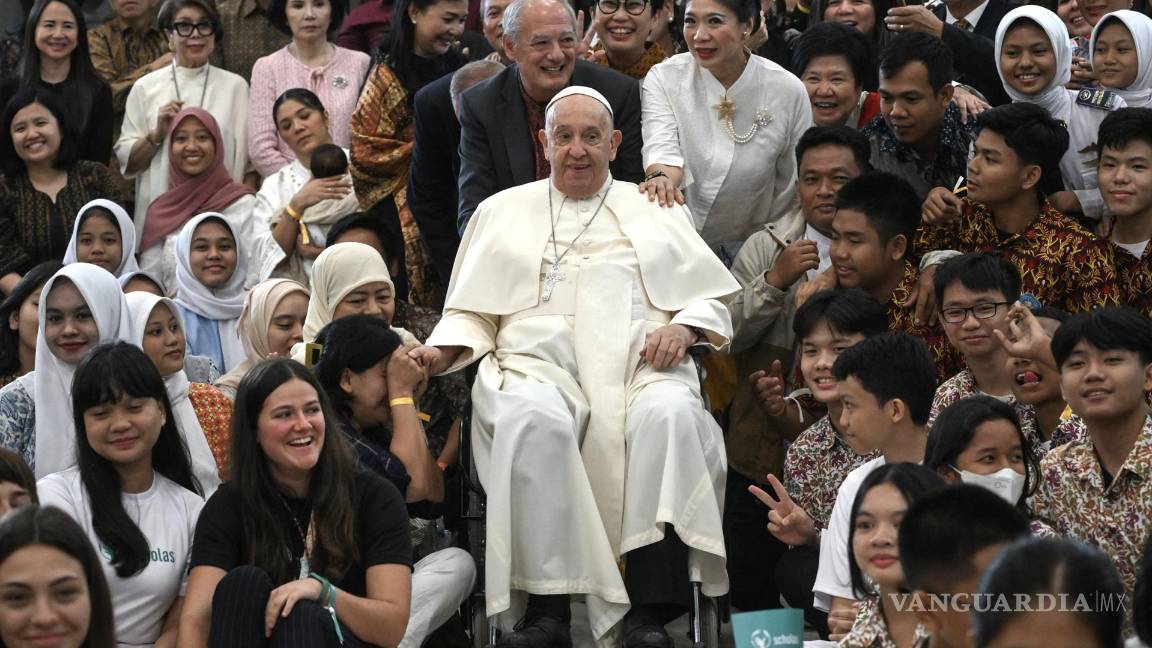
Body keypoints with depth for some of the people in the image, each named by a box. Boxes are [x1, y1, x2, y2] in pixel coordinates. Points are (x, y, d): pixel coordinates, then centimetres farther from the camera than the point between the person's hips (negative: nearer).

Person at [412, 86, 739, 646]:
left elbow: (712, 300, 19)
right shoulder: (503, 210, 26)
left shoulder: (655, 211, 25)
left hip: (640, 364, 0)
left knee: (670, 413, -36)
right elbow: (470, 313, 23)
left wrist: (684, 327, -3)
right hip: (538, 363, 0)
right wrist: (441, 352, 2)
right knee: (534, 418, -38)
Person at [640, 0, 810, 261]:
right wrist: (662, 177, -39)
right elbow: (662, 149, -18)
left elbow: (793, 186, 3)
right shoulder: (663, 79, -4)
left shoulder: (788, 90, -5)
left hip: (748, 249, -2)